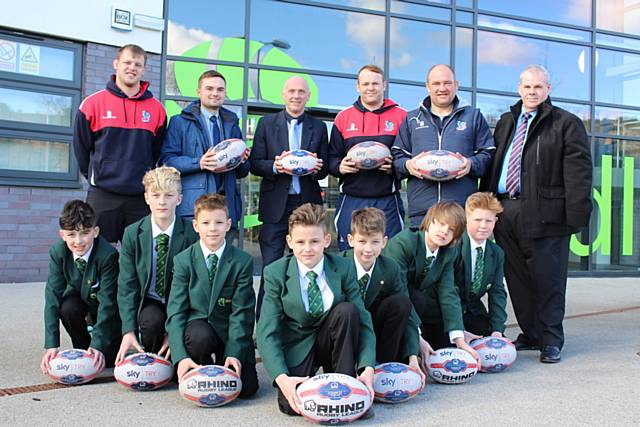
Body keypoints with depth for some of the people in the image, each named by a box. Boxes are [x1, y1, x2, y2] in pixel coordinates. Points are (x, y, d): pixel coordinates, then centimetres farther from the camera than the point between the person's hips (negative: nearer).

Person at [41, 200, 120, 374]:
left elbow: (107, 301, -33)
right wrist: (52, 345, -33)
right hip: (80, 297, 3)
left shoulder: (108, 255, -33)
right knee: (67, 308, -31)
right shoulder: (57, 252, -22)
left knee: (107, 358, -17)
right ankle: (82, 348, -4)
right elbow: (52, 296, -26)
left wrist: (99, 345, -39)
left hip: (108, 306, -3)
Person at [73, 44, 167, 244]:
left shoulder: (156, 109, 6)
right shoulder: (93, 103, 2)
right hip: (102, 196, -1)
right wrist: (96, 177, 11)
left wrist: (146, 181, 11)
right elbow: (81, 148, 10)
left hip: (141, 198, 1)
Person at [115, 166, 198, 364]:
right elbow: (126, 285, -6)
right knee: (152, 320, -33)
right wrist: (128, 331, -18)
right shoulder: (132, 233, -5)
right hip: (149, 302, 1)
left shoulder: (191, 234, -11)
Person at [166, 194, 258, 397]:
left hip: (231, 331, 0)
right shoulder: (183, 261, -5)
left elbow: (241, 312, -9)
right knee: (201, 337, -36)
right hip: (198, 325, 0)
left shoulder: (243, 261, -7)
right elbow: (175, 311, -10)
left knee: (246, 388, -16)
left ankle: (223, 361, 16)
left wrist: (234, 353, -20)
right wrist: (181, 356, -23)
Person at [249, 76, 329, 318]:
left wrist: (317, 168, -12)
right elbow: (255, 164, 3)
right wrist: (274, 166, -16)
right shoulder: (267, 124, 8)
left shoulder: (319, 127, 11)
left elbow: (325, 169, 10)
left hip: (307, 205, 1)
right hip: (275, 205, -1)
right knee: (270, 268, 0)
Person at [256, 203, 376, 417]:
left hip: (330, 341, 2)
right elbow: (266, 332, -17)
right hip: (296, 347, -2)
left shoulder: (344, 268, -9)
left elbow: (363, 320, -13)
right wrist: (281, 377, -32)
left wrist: (367, 368, -28)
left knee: (347, 310, -28)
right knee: (291, 405, -27)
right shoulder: (275, 273, -12)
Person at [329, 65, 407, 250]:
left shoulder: (401, 116, 5)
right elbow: (332, 157, 12)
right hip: (351, 200, 2)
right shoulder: (343, 117, 10)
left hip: (387, 201, -1)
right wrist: (340, 166, -9)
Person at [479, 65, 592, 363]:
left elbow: (578, 170, -6)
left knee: (547, 278, 0)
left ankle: (551, 341, 11)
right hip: (504, 211, 6)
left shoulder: (566, 124, 2)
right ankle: (530, 335, 24)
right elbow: (492, 163, 22)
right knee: (516, 278, 11)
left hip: (544, 213, -5)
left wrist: (577, 213, -15)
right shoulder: (505, 123, 20)